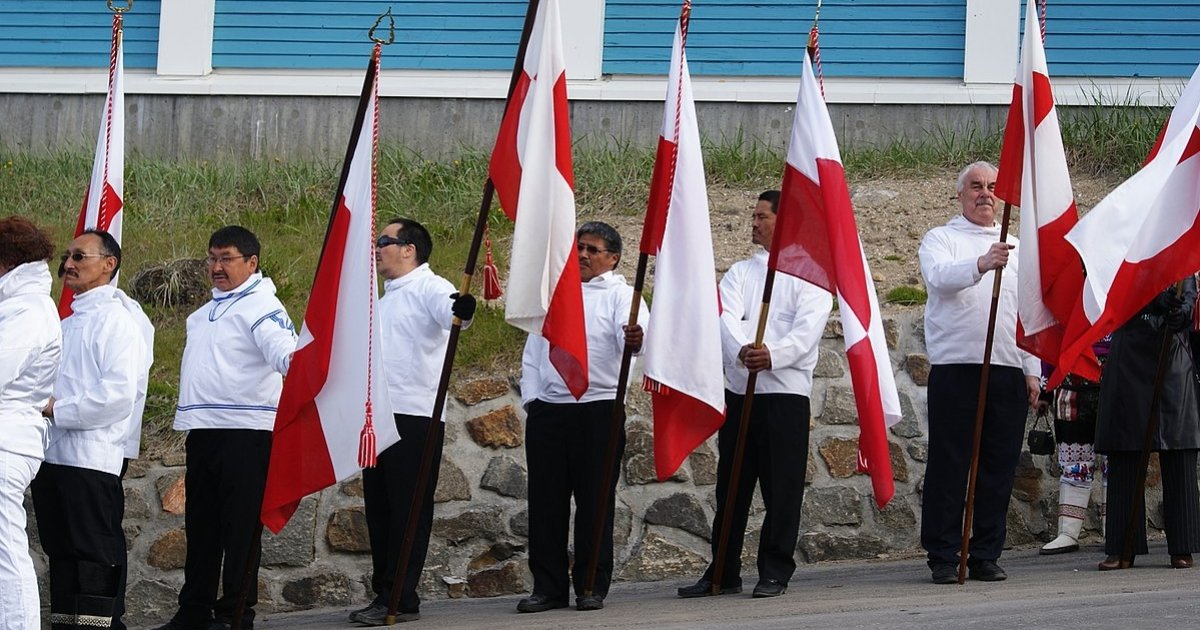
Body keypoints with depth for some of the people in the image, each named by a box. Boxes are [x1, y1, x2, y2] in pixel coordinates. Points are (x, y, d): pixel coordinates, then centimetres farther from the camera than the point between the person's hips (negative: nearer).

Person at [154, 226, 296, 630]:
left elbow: (280, 346, -26)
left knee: (240, 526, -5)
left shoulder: (261, 306, -8)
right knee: (200, 524, 14)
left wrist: (293, 360, -48)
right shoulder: (207, 312, 21)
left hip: (245, 430, -9)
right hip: (203, 430, 9)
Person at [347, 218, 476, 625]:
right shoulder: (386, 298, 23)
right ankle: (385, 595, 16)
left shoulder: (429, 288, -7)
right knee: (379, 511, 10)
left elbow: (448, 310, -29)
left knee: (408, 512, -6)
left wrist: (463, 310, -51)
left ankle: (400, 600, -6)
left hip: (414, 418, -9)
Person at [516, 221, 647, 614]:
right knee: (546, 502, 4)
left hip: (598, 408, -5)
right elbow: (534, 350, 21)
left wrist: (636, 340, -43)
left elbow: (631, 332, -19)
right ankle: (548, 586, 9)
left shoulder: (620, 294, 2)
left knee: (595, 502, -1)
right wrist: (531, 398, 8)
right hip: (547, 410, 5)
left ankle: (592, 586, 5)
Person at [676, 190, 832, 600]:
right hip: (739, 390, 5)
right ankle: (723, 572, 15)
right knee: (731, 485, 8)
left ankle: (775, 572, 5)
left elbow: (808, 328, -12)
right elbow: (726, 317, -2)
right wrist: (742, 350, -24)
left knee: (782, 487, -2)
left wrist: (772, 355, -31)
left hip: (786, 390, -5)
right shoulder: (741, 272, 16)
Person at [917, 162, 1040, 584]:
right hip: (955, 367, -4)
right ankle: (943, 557, 1)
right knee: (949, 465, -3)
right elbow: (941, 277, -17)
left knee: (999, 467, 4)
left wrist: (1033, 371, 11)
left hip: (1008, 371, 4)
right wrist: (981, 265, -36)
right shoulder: (941, 239, 6)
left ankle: (986, 555, 11)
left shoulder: (1016, 248, 20)